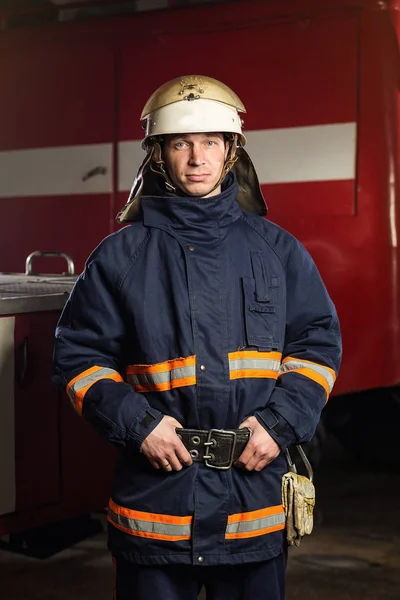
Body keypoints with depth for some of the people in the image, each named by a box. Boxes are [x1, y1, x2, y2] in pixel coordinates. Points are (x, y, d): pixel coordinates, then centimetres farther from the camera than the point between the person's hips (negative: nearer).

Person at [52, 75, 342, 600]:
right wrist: (137, 423, -11)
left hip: (255, 481, 2)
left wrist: (280, 423, -6)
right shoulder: (121, 255, 2)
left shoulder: (277, 250, 7)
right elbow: (79, 355, 3)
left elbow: (318, 341, 8)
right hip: (154, 492, -1)